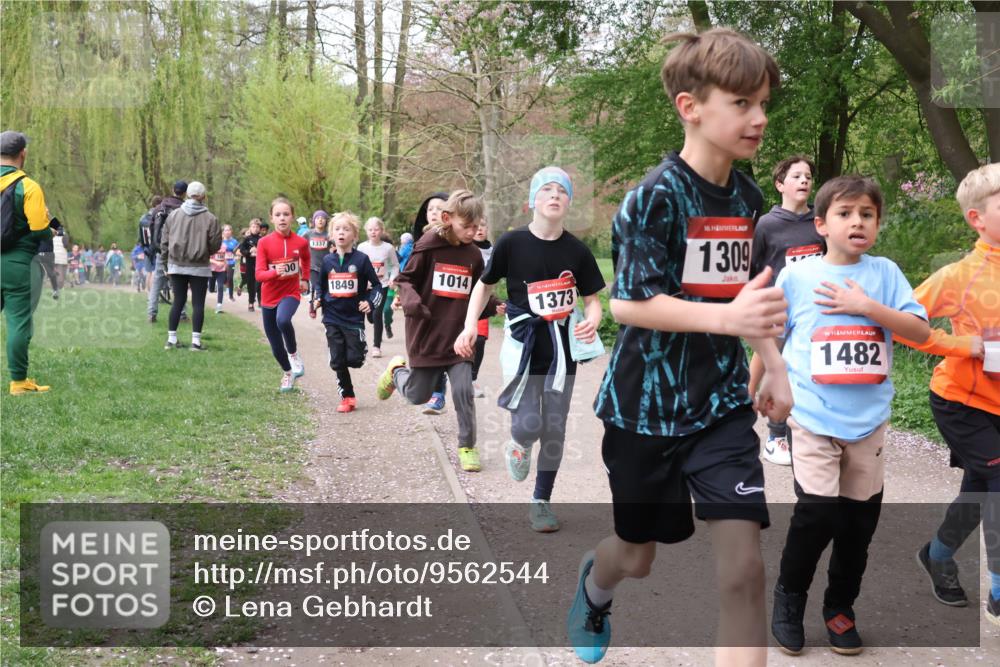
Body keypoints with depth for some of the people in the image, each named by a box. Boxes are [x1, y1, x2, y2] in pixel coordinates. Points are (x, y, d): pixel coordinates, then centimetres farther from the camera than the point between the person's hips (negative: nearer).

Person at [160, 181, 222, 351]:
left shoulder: (173, 215, 1)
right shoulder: (209, 218, -9)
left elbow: (164, 241, 5)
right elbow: (215, 244, -7)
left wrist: (166, 262, 14)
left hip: (176, 265, 3)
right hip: (199, 267, -3)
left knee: (177, 301, 11)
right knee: (198, 303, 2)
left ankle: (171, 339, 12)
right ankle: (196, 341, 0)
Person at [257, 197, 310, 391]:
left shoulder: (300, 242, -6)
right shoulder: (264, 243, -11)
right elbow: (259, 274, -15)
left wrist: (305, 278, 13)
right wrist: (275, 272, -33)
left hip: (290, 293, -1)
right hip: (269, 297, 1)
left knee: (283, 320, -36)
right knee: (275, 346, 9)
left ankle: (294, 354, -10)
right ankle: (288, 373, 37)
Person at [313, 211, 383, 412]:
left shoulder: (361, 259, -6)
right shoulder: (327, 260, 3)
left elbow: (376, 285, 1)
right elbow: (319, 284, 18)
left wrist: (371, 302, -14)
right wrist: (317, 299, 0)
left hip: (354, 318, -3)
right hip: (332, 318, 3)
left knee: (354, 359, -6)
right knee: (337, 361, 4)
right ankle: (347, 396, 17)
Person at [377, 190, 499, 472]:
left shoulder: (474, 255, 2)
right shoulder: (428, 247, -10)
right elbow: (405, 280, -3)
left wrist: (496, 306, -8)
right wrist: (411, 301, -23)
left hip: (458, 337, 2)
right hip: (426, 335, -2)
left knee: (463, 391, -7)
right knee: (418, 395, 9)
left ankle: (467, 446, 11)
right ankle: (397, 371, 42)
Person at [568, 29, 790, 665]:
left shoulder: (748, 197, 2)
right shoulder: (657, 196, -18)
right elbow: (628, 304, -24)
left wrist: (774, 364, 9)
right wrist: (727, 317, -35)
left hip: (723, 400, 4)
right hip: (648, 402, -4)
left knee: (743, 563, -8)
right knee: (638, 553, 16)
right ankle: (595, 586, 52)